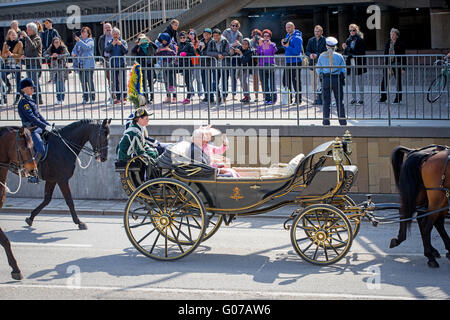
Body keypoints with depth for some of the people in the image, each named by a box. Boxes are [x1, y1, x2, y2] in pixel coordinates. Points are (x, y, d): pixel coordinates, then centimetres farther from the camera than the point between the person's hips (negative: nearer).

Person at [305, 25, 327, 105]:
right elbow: (307, 51, 8)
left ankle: (320, 98, -9)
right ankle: (315, 99, 11)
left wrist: (317, 55, -20)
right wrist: (310, 55, -14)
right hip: (313, 64, 5)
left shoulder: (325, 40, -1)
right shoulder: (311, 40, 14)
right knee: (314, 83, 5)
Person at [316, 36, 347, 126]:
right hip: (337, 79, -1)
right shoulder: (339, 56, -3)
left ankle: (326, 121, 6)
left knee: (326, 102, 7)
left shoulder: (321, 56, -1)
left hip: (326, 79, 1)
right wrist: (342, 78, 13)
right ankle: (342, 121, 9)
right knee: (340, 101, 7)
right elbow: (343, 70, 1)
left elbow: (319, 69, 3)